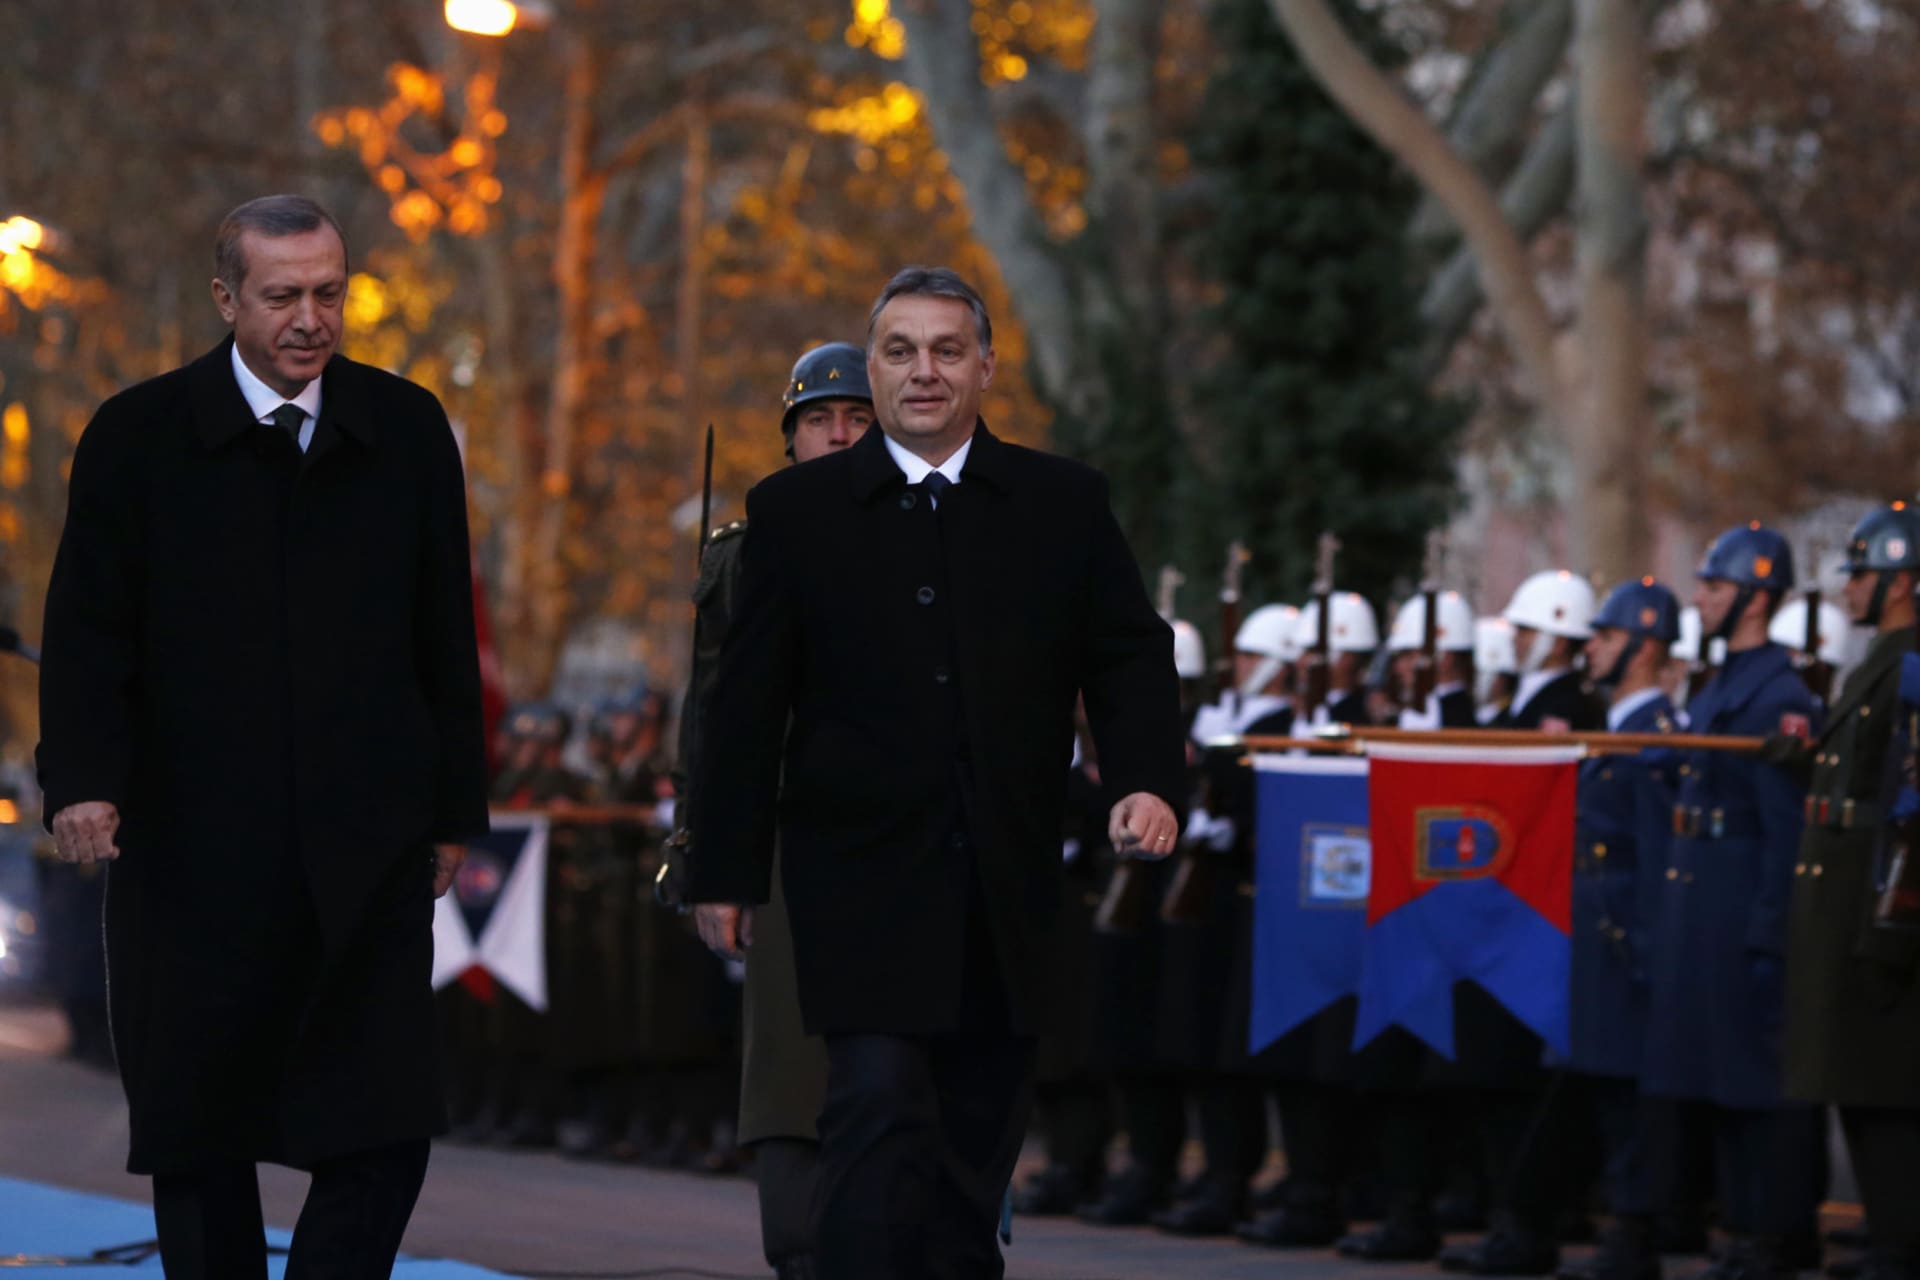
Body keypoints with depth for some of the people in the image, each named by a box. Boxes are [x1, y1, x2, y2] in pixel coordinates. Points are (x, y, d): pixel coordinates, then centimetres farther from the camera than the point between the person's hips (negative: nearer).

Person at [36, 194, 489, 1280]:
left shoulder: (406, 430, 8)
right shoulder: (138, 437, 2)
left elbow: (445, 637, 12)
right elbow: (88, 631, 1)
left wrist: (453, 811, 10)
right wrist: (84, 777, -14)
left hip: (367, 854, 1)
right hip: (196, 853, -1)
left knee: (386, 1130, -9)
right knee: (199, 1143, 6)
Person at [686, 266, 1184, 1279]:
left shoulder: (1064, 503, 8)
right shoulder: (795, 510, 3)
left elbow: (1130, 656, 5)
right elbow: (748, 703, 3)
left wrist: (1147, 779, -14)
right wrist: (724, 871, 1)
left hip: (1009, 883, 3)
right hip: (863, 879, -3)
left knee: (980, 1132, 9)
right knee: (879, 1110, -15)